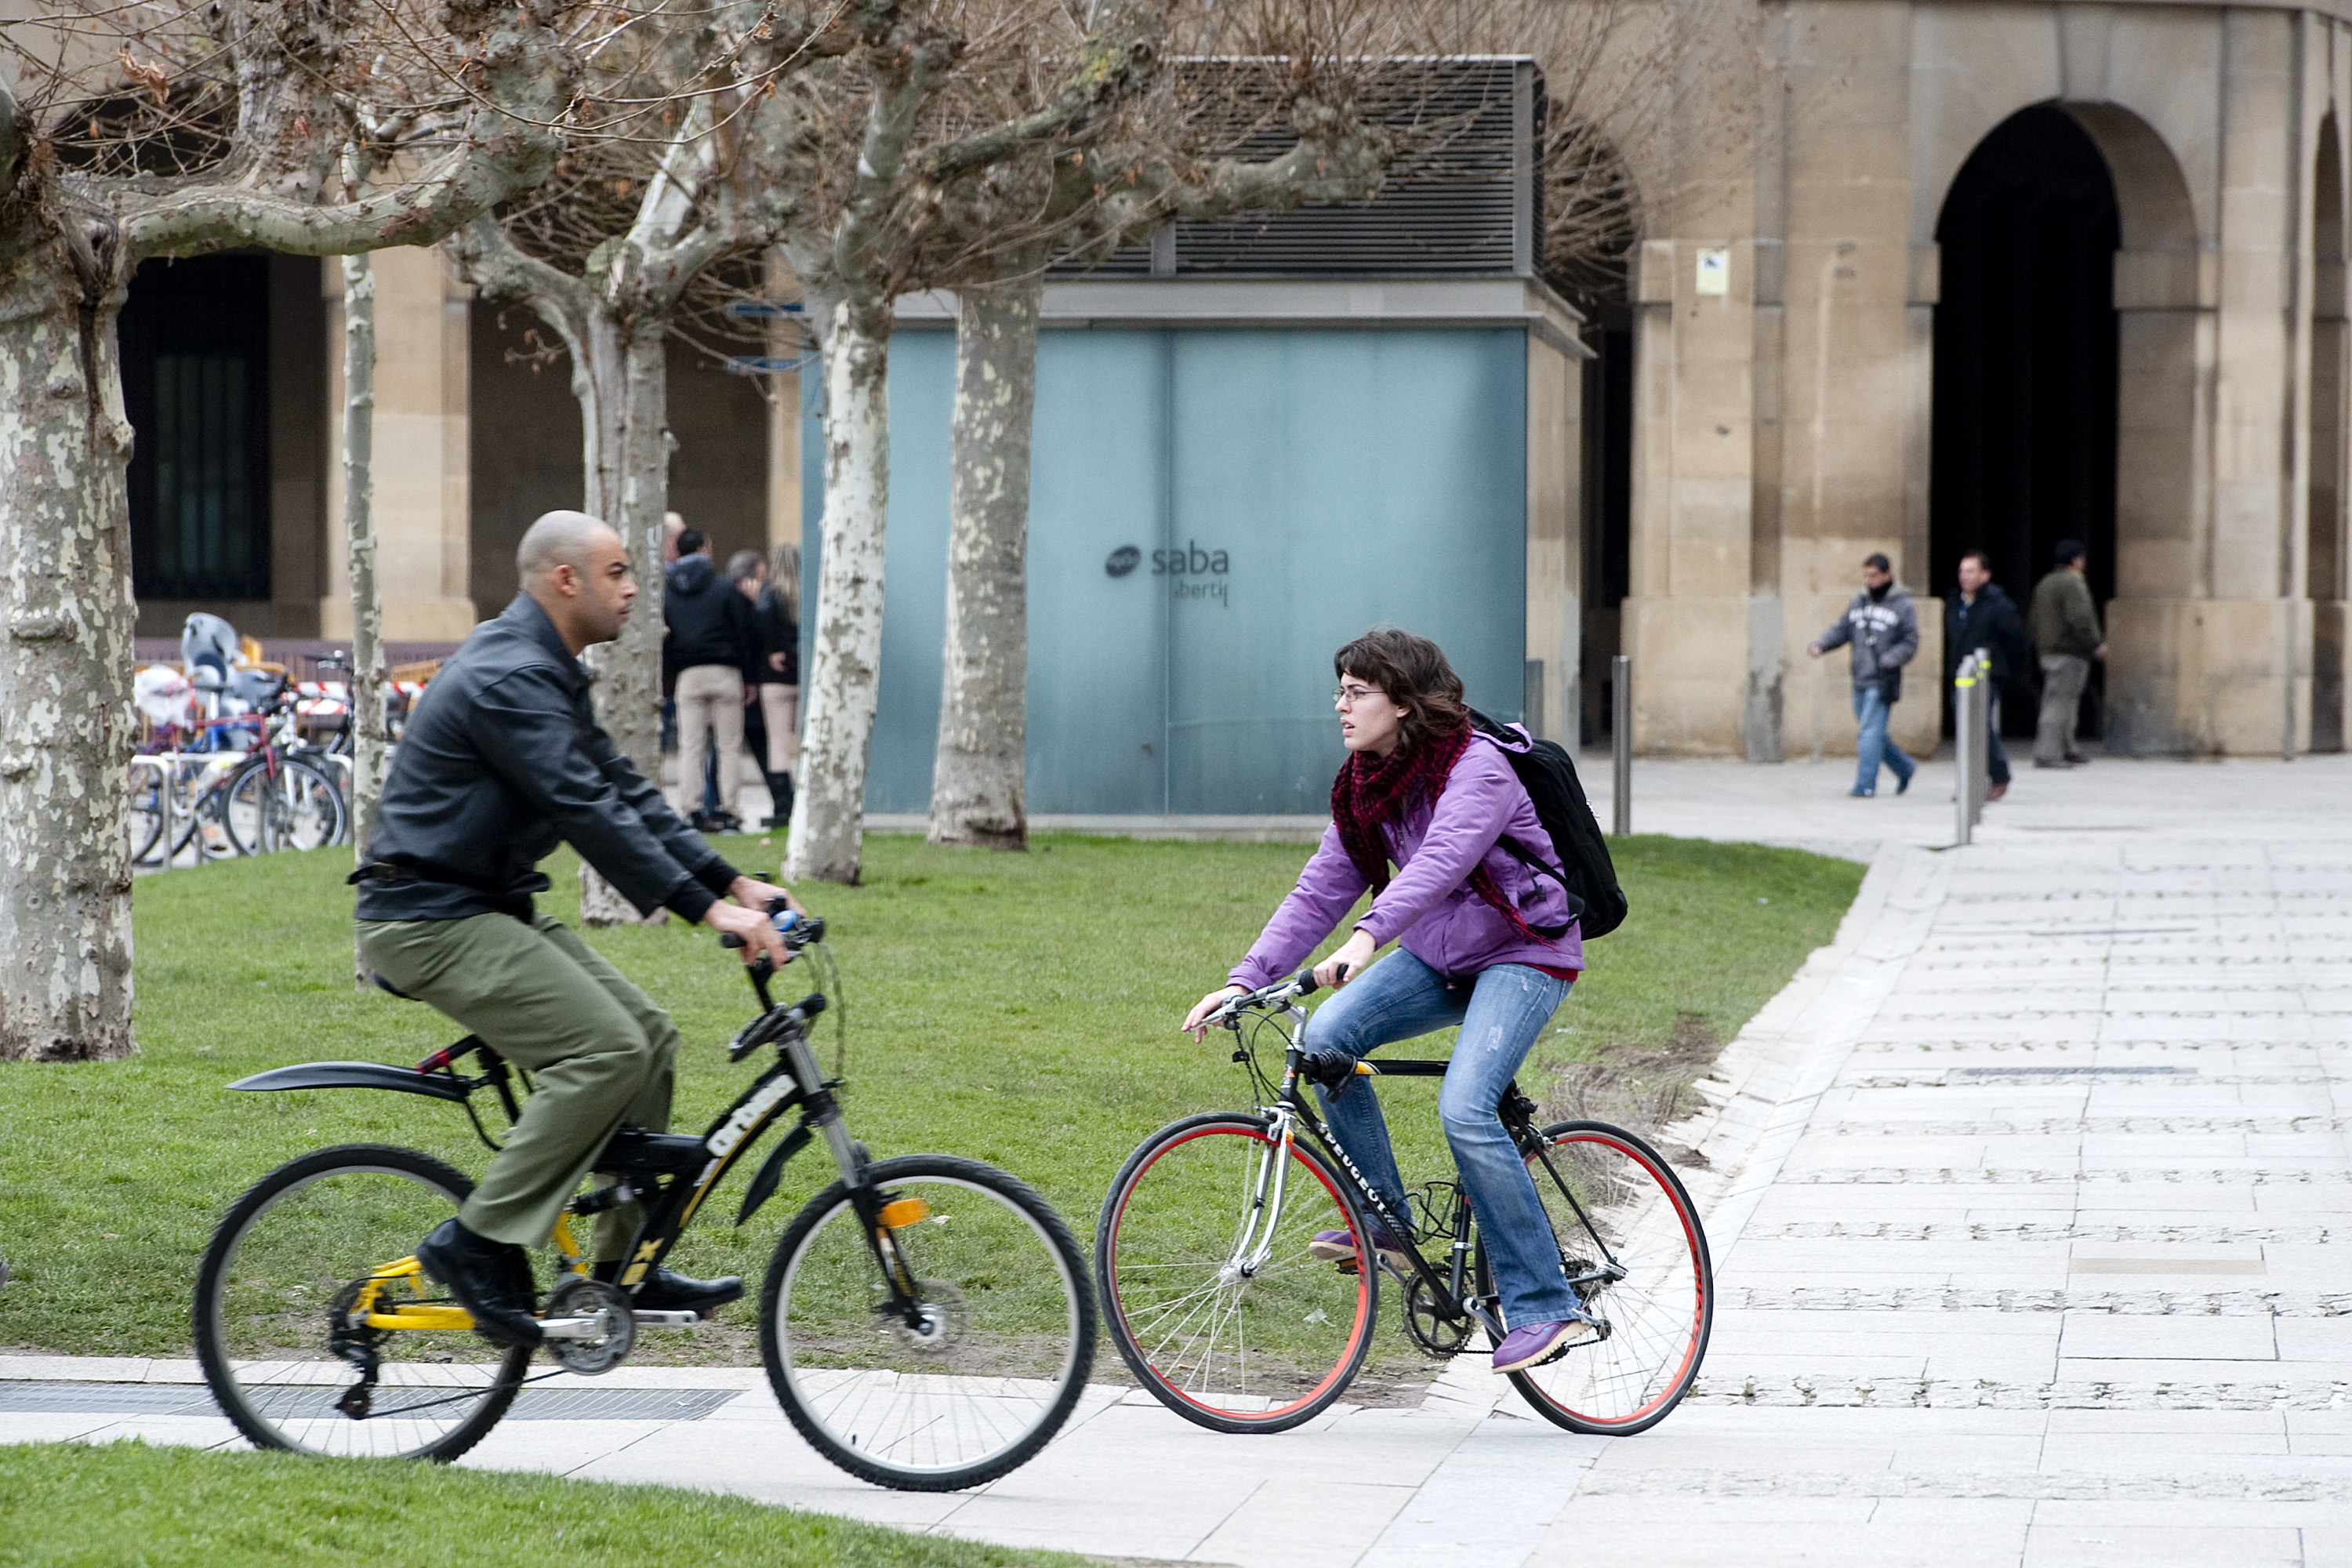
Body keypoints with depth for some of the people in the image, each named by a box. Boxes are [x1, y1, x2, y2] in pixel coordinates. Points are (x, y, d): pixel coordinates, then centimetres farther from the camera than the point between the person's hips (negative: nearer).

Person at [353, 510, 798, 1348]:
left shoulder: (547, 674, 15)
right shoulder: (507, 679, -20)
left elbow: (624, 790, 16)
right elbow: (588, 811, -26)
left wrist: (734, 883, 8)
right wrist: (707, 909, -28)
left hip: (488, 909, 10)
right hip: (431, 921, -10)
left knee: (649, 1036, 3)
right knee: (605, 1049, -21)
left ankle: (626, 1265, 8)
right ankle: (480, 1241, -14)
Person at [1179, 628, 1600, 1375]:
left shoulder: (1477, 768, -22)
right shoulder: (1365, 787, 3)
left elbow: (1442, 862, -39)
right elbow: (1321, 891, 2)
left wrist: (1367, 936, -54)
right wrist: (1244, 980, -9)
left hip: (1525, 954, -8)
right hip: (1439, 956, 8)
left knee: (1464, 1109, -27)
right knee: (1326, 1037, -17)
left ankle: (1546, 1307, -19)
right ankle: (1381, 1218, -3)